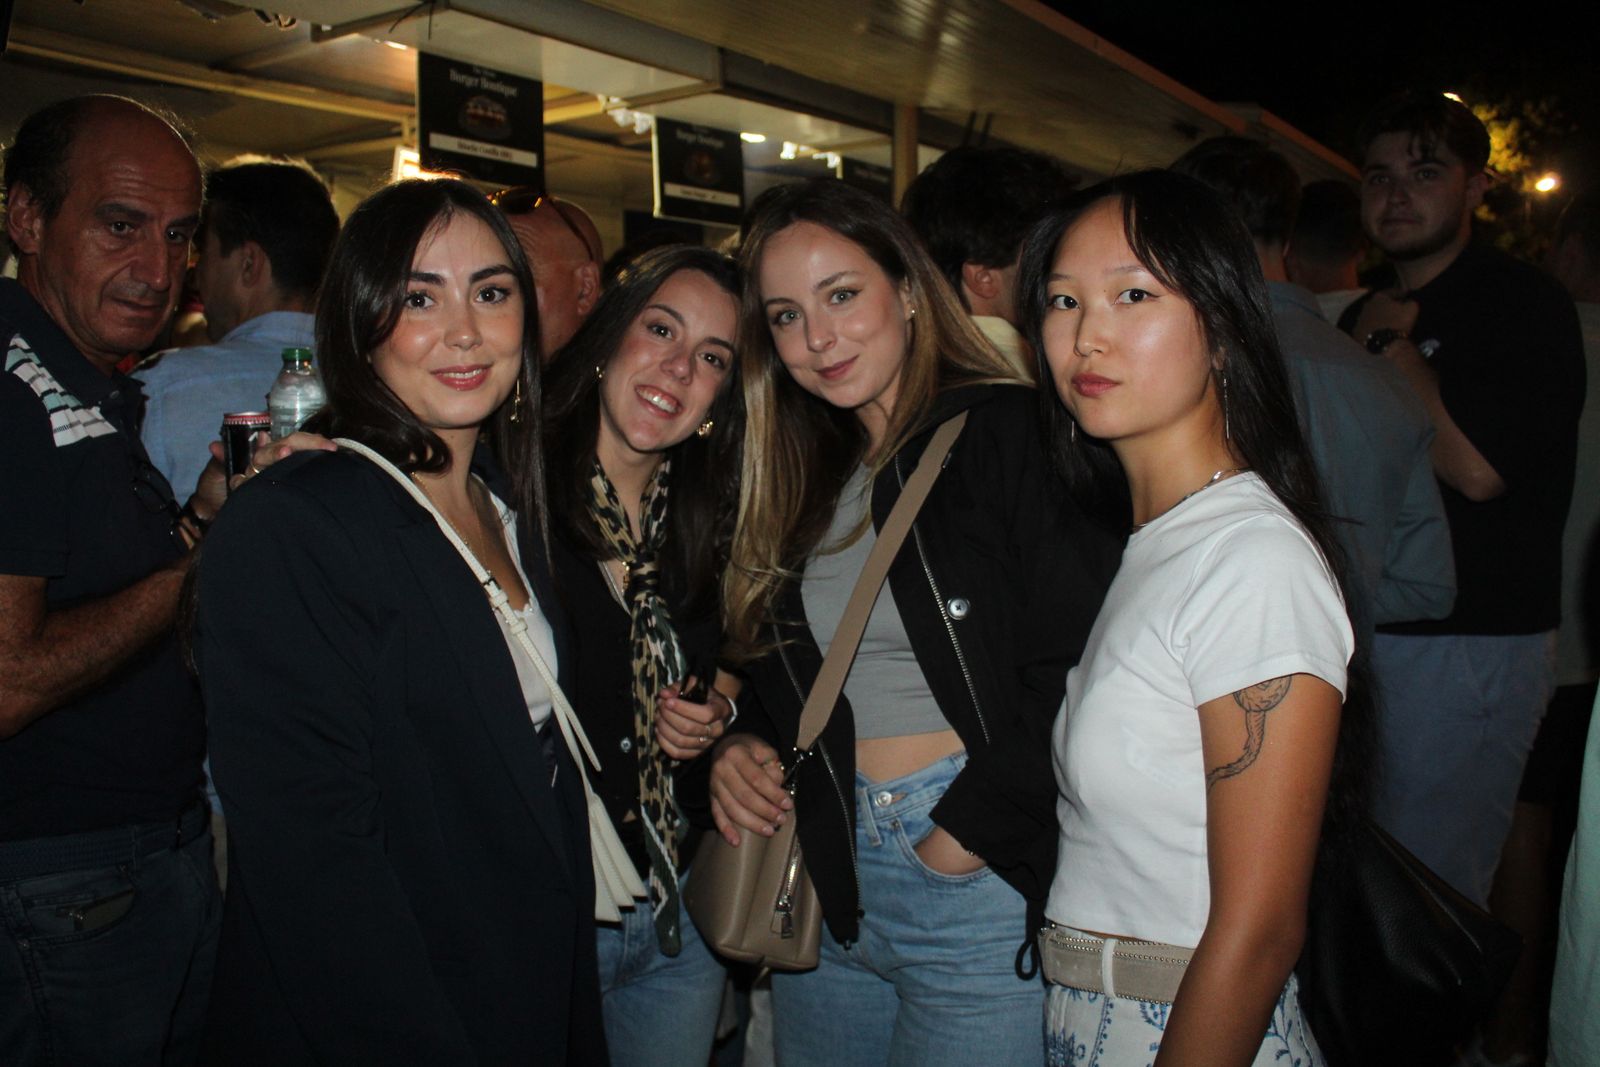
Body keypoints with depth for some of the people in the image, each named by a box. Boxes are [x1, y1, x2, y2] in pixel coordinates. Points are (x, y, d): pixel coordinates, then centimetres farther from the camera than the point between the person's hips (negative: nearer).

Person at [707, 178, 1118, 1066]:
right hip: (825, 886, 7)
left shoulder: (1011, 436, -10)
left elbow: (1081, 667, -17)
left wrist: (973, 826, -16)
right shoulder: (800, 478, 11)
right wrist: (740, 742, 0)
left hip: (984, 885, -6)